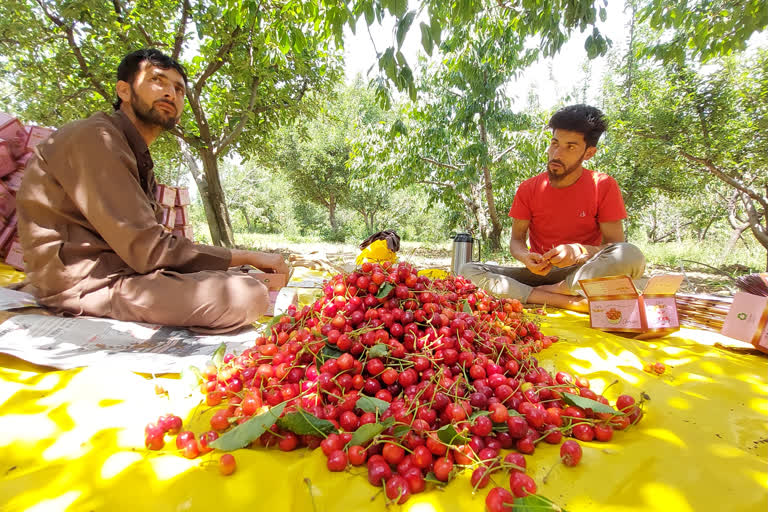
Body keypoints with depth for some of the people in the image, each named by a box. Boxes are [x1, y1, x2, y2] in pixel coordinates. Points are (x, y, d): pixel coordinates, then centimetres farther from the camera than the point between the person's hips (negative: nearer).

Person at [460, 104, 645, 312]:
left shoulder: (604, 186, -3)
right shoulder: (528, 189, 1)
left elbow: (616, 246, -6)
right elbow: (516, 240, 2)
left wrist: (580, 251, -28)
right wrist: (525, 257, -23)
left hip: (584, 272, -1)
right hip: (538, 272, 2)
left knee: (632, 256, -33)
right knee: (468, 271, -23)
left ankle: (545, 291, -20)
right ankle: (569, 302, -30)